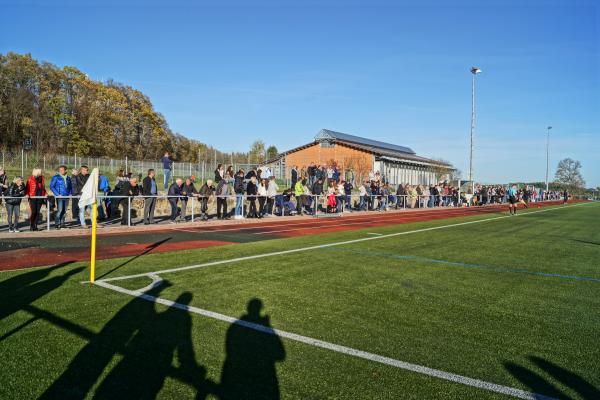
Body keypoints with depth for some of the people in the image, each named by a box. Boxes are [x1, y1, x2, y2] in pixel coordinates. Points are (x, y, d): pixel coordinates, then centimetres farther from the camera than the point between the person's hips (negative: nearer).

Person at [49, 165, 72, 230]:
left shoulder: (68, 178, 13)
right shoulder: (56, 177, -1)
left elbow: (71, 187, 23)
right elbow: (51, 186, -4)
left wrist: (70, 194, 7)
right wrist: (57, 194, -12)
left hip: (66, 196, 5)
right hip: (59, 197, -5)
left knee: (64, 210, 7)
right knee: (60, 210, -13)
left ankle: (62, 223, 15)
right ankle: (56, 224, -6)